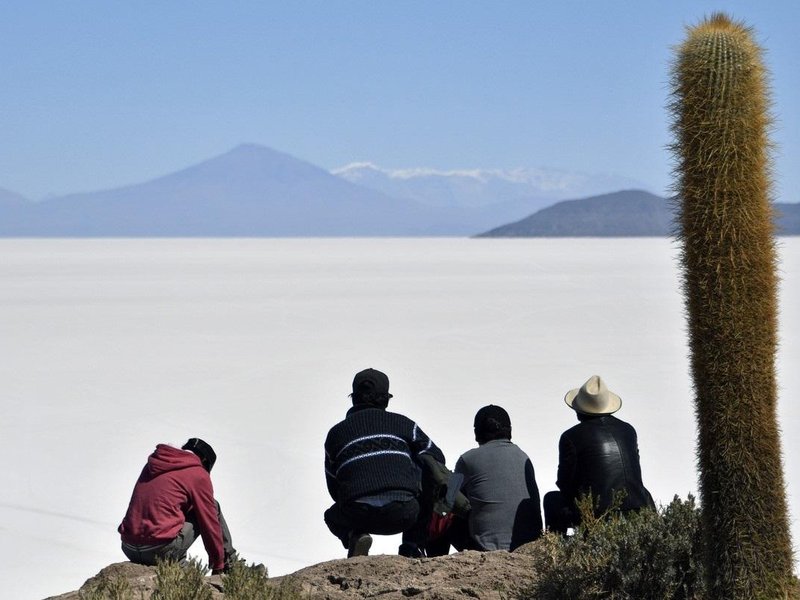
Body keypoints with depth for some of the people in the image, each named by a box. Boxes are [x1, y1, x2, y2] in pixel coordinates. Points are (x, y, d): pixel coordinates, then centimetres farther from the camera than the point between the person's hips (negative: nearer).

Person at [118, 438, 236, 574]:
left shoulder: (152, 464, 20)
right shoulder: (199, 475, 2)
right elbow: (210, 522, 5)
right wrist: (218, 566, 16)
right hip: (163, 551, -6)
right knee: (213, 507, 12)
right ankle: (229, 563, 22)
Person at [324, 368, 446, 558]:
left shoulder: (336, 433, 19)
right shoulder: (402, 423, 17)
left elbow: (334, 489, 22)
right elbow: (436, 458, 17)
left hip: (358, 516, 0)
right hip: (405, 513, 0)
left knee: (333, 516, 35)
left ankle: (354, 536, 2)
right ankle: (412, 546, 13)